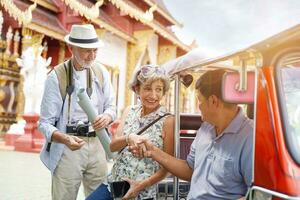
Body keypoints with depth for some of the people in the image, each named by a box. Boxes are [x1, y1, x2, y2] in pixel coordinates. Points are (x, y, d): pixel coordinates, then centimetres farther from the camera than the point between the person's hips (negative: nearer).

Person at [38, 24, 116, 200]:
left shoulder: (101, 72, 3)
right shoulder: (57, 76, -10)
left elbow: (111, 106, 10)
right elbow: (45, 123, -10)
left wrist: (107, 116, -15)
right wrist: (65, 139, -29)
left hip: (97, 145, 4)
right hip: (68, 148, -4)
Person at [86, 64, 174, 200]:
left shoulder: (167, 120, -10)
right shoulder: (129, 111, 4)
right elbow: (112, 146, -2)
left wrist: (141, 185, -17)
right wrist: (129, 138, -21)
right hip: (113, 183, 4)